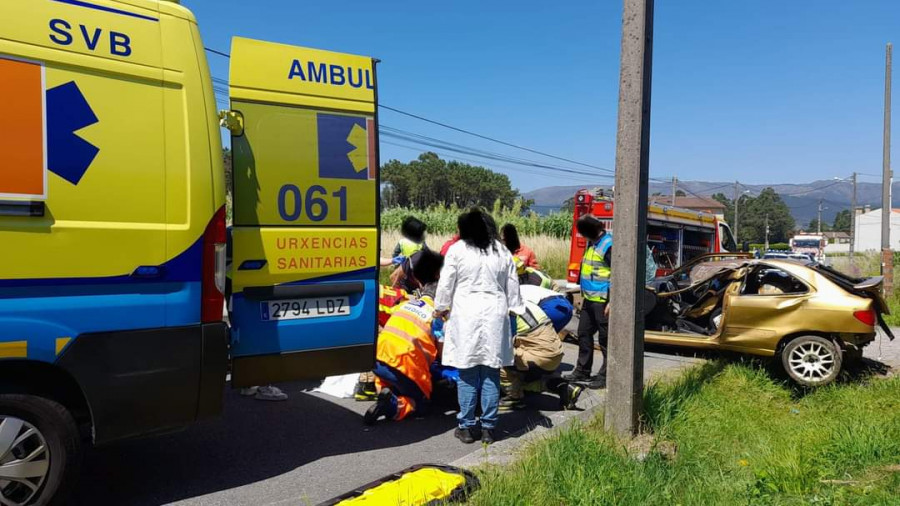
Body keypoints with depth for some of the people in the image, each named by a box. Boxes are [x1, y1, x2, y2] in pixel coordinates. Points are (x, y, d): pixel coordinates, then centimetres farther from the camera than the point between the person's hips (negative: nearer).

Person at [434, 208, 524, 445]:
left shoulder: (457, 250, -2)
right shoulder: (502, 252, 9)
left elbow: (446, 284, 3)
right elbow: (512, 287, 14)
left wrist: (440, 308, 17)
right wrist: (514, 309, 25)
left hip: (466, 316, -3)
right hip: (495, 316, 3)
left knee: (467, 374, 4)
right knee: (491, 374, 7)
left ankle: (466, 427, 11)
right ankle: (488, 427, 13)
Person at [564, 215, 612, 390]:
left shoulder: (608, 245, -16)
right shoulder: (592, 243, 13)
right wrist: (584, 293, 24)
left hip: (603, 301, -9)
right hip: (589, 299, 10)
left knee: (605, 339, 1)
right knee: (584, 334, 15)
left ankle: (606, 376, 11)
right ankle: (582, 371, 28)